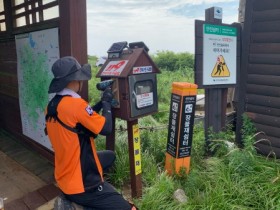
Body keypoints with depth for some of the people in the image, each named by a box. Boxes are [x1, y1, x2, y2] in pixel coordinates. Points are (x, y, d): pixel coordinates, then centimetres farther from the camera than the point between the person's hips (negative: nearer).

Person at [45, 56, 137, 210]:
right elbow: (106, 128, -18)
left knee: (110, 156, 28)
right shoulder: (75, 104, -25)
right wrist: (107, 102, -4)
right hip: (82, 186, -9)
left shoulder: (51, 106, 3)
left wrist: (101, 103, 7)